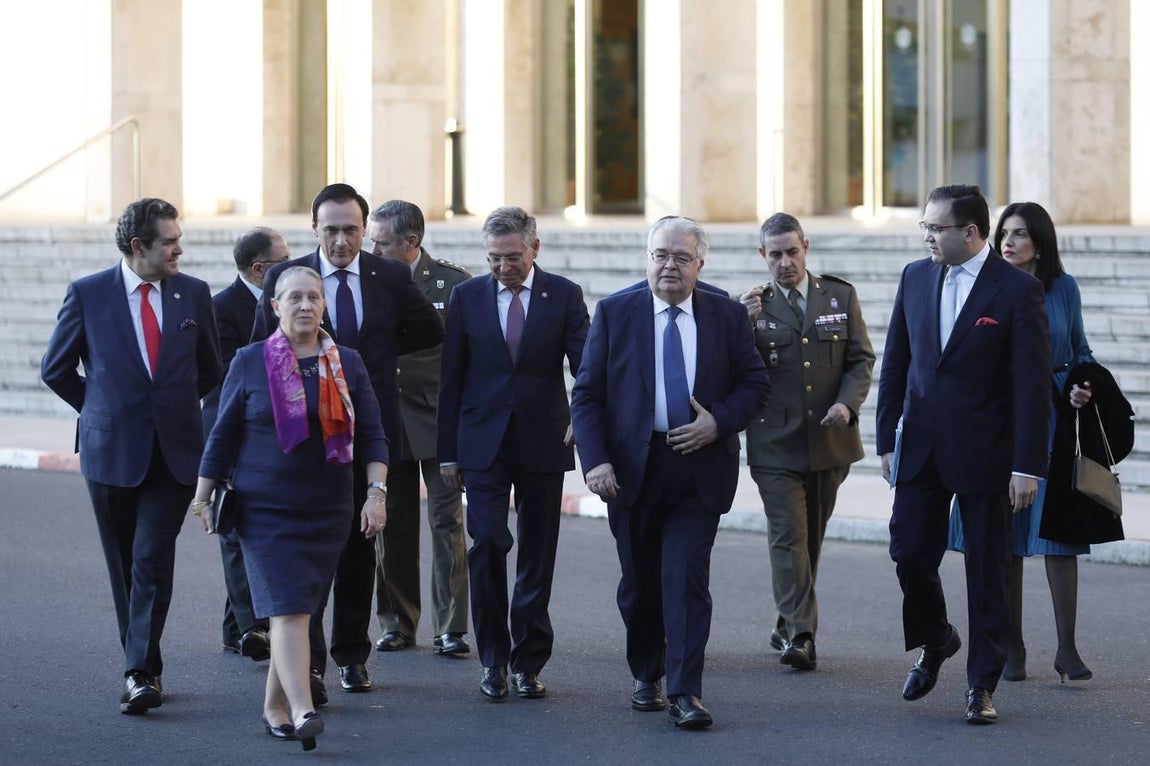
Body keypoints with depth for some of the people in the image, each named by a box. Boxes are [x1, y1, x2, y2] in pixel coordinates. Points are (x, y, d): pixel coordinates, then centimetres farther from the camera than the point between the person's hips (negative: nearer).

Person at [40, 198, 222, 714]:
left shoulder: (193, 294, 3)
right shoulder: (88, 295, -4)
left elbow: (210, 369, 18)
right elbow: (56, 370, 7)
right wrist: (102, 410, 9)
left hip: (173, 453, 0)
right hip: (111, 452, 0)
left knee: (153, 559, -11)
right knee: (124, 565, 8)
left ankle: (141, 673, -13)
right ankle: (143, 667, 20)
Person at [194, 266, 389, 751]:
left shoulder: (347, 364, 7)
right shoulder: (250, 362, 1)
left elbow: (372, 436, 6)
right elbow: (222, 435, 5)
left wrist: (376, 493, -5)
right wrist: (203, 496, 5)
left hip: (327, 511, 3)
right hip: (266, 510, -3)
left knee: (298, 610, 7)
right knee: (288, 609, -14)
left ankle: (275, 708, 19)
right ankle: (303, 712, -24)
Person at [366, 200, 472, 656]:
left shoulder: (453, 284, -5)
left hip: (439, 421, -3)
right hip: (386, 424, 3)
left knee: (447, 524, -3)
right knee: (393, 527, 8)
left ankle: (450, 629, 0)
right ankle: (397, 623, 18)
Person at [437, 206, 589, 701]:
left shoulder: (564, 296, 2)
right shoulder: (468, 297, 4)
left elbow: (585, 363, -4)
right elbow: (451, 378, 7)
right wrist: (447, 451, 4)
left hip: (543, 442, 0)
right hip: (484, 443, 0)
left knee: (538, 554, 5)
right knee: (487, 544, -11)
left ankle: (529, 661, 14)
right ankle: (493, 658, 0)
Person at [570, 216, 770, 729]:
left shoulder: (727, 316, 4)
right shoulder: (615, 313, 2)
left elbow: (755, 383, 7)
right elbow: (587, 394, 0)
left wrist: (720, 422, -11)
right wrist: (595, 460, -12)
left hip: (699, 470, -1)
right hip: (632, 469, 1)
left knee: (687, 579, -9)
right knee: (639, 581, 12)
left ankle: (685, 693, -10)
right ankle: (646, 676, 31)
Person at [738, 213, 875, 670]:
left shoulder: (840, 296, 7)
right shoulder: (753, 307, 3)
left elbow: (861, 358, 6)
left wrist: (847, 403, -12)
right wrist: (745, 324, -17)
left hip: (830, 441, 2)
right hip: (776, 443, -2)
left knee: (812, 536, 12)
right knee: (788, 537, -11)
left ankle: (787, 624, 27)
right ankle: (800, 636, -15)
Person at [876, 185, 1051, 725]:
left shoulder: (1017, 289, -10)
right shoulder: (916, 278, 6)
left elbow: (1033, 383, -11)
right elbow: (895, 363, 12)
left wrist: (1027, 466, -15)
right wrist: (887, 439, 8)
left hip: (984, 452, -4)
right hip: (921, 446, 4)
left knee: (986, 569, 3)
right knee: (910, 553, 2)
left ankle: (982, 684, 12)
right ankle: (935, 642, 30)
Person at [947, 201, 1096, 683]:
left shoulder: (1063, 288, 4)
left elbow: (1079, 350, 13)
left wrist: (1081, 387, -7)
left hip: (1053, 421, 0)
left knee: (1057, 533, -4)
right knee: (1004, 537, 2)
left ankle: (1067, 648, 0)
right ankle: (1012, 648, 11)